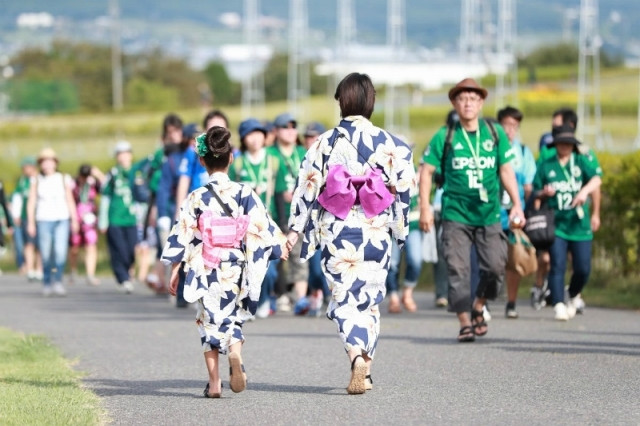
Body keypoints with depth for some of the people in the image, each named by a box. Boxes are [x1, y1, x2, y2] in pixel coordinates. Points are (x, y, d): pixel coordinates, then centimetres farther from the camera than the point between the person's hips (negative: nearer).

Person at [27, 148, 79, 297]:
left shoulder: (63, 179, 6)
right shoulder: (36, 181, 4)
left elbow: (70, 201, 10)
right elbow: (31, 203, 5)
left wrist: (74, 220, 5)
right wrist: (31, 223, -1)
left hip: (62, 219, 0)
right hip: (44, 220, 0)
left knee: (61, 252, -15)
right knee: (46, 255, -1)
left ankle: (57, 281, -8)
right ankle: (47, 283, 12)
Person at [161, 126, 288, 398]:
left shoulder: (196, 198, -6)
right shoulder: (245, 194, -4)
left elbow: (181, 237, -5)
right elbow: (262, 229, 0)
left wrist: (175, 271, 3)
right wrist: (278, 247, 16)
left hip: (205, 271, -1)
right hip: (236, 271, 1)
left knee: (209, 322, 11)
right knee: (233, 318, 16)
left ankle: (214, 382, 7)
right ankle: (235, 354, -17)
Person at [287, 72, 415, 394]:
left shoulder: (325, 143, -2)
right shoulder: (387, 143, -1)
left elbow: (307, 186, -1)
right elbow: (403, 186, -1)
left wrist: (295, 229, 3)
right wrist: (399, 226, 13)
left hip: (335, 232, -1)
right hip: (375, 231, 1)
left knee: (344, 298, 1)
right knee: (370, 297, 13)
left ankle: (357, 355, -25)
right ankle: (365, 372, 13)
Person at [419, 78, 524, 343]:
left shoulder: (495, 133, 6)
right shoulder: (445, 137, 0)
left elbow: (506, 171, 9)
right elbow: (426, 170, 3)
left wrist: (517, 204, 2)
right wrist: (425, 207, -5)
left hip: (489, 214, 2)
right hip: (455, 215, -1)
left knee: (495, 266, -7)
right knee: (458, 269, -6)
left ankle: (478, 308, 18)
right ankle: (465, 322, 1)